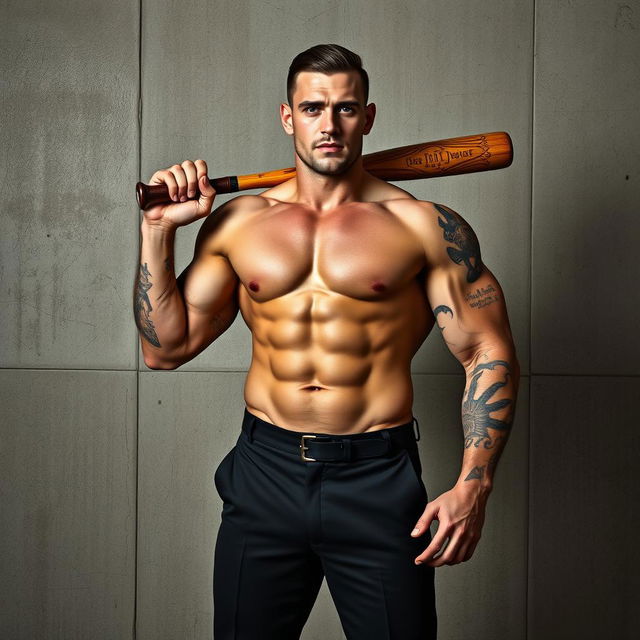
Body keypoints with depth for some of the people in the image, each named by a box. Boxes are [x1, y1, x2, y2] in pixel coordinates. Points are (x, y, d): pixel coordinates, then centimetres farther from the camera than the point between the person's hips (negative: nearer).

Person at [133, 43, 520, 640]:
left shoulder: (425, 226, -2)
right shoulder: (236, 222, 5)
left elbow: (489, 355, -2)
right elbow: (166, 347, 6)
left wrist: (473, 485, -11)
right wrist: (159, 229, -1)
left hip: (378, 481, -2)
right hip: (264, 476, 3)